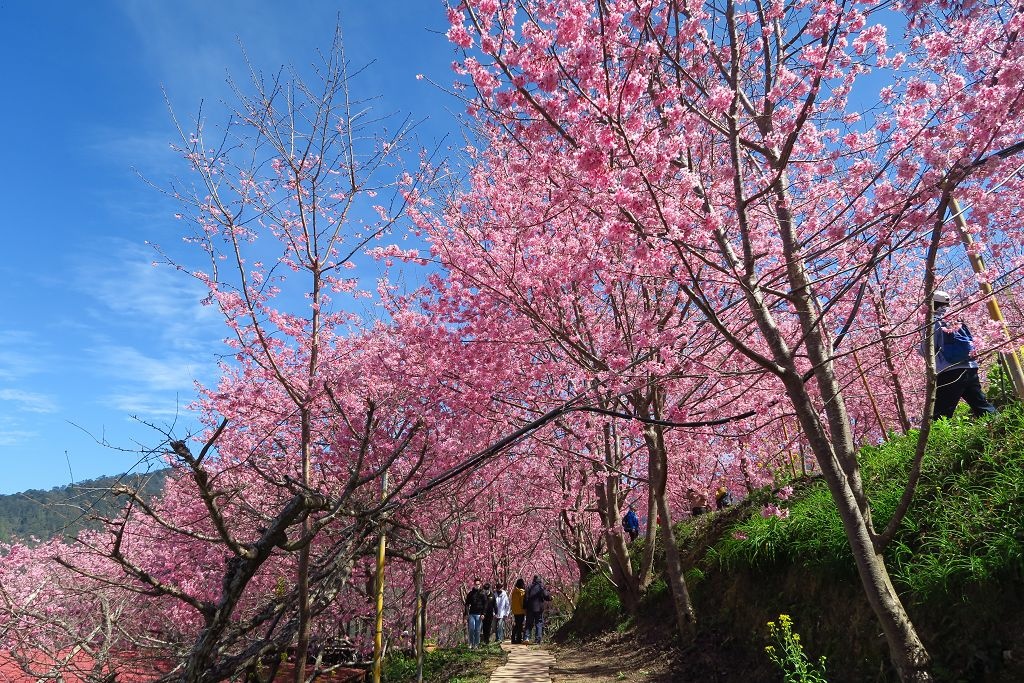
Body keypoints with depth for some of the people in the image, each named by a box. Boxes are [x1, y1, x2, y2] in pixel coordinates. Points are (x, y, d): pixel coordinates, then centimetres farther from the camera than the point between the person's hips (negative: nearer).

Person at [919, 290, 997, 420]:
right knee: (981, 405, 16)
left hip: (950, 371, -7)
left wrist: (918, 349, 13)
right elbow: (971, 341, 24)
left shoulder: (933, 322, -4)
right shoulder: (956, 318, 17)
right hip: (970, 367, 7)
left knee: (941, 413, -7)